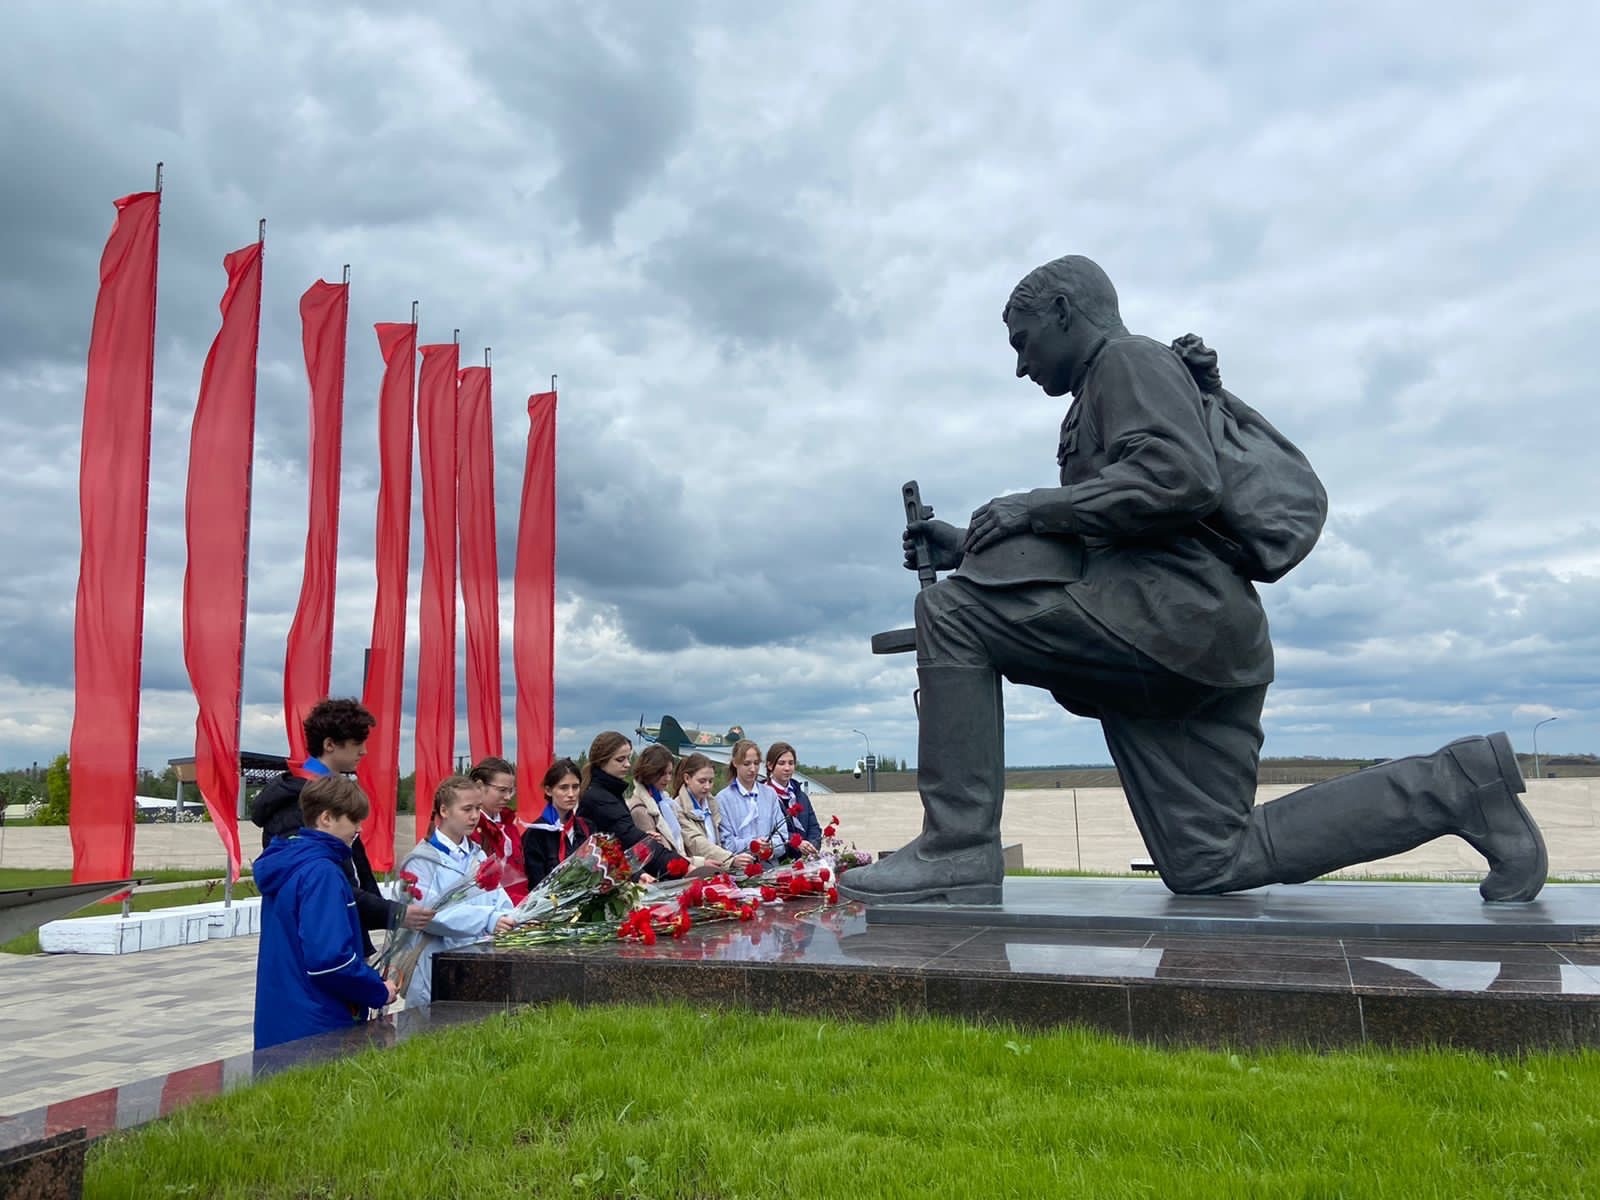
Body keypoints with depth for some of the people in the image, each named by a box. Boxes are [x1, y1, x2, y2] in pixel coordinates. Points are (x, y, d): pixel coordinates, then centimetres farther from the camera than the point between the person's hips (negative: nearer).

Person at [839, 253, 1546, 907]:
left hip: (1176, 610, -10)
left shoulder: (1130, 359, 4)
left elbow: (1182, 478, -16)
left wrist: (1034, 507, -12)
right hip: (1193, 654, 10)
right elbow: (1079, 553, 31)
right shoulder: (1103, 396, 34)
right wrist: (972, 549, 22)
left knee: (952, 614, -14)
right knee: (1210, 865, 5)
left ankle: (958, 849, -18)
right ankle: (1453, 787, 9)